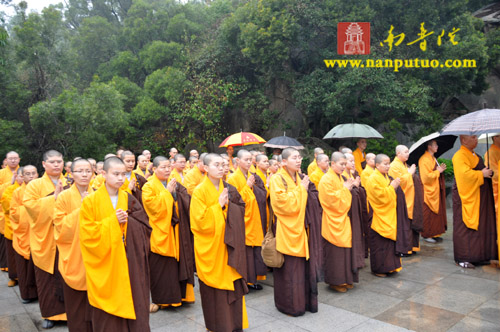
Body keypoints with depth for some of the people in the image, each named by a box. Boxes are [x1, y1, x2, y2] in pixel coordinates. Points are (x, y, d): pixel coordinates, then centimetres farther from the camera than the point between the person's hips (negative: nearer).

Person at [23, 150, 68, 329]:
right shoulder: (35, 185, 2)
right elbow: (29, 205, -12)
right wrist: (53, 198, -17)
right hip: (45, 240, -1)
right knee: (48, 278, 5)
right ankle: (50, 313, 20)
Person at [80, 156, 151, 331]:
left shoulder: (129, 200, 5)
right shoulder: (91, 201, -2)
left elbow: (145, 227, 1)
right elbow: (88, 234, -7)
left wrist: (127, 220, -16)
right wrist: (113, 221, -16)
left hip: (129, 266, 2)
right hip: (104, 266, -2)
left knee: (131, 303, 3)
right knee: (107, 316, 5)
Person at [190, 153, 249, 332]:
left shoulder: (228, 189, 8)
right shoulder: (200, 191, -8)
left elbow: (240, 213, 8)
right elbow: (200, 221, -14)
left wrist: (228, 204, -9)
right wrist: (218, 206, -16)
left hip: (227, 246, 4)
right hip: (210, 247, -4)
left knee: (232, 283, 5)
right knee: (214, 287, 3)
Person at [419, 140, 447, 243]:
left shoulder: (432, 158, 16)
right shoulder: (424, 160, -16)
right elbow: (426, 176, -22)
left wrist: (440, 169, 6)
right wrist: (438, 171, -13)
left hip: (436, 190, 10)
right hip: (429, 191, -10)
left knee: (437, 212, 10)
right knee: (429, 214, -4)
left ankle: (434, 234, 16)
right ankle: (426, 235, 4)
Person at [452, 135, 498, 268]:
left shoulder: (473, 155, 18)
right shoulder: (460, 156, -13)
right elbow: (465, 173, -24)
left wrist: (487, 171, 12)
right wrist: (481, 174, -13)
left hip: (478, 197, 10)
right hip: (467, 196, -10)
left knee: (481, 225, 11)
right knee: (465, 227, -6)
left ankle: (480, 256, 20)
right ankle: (463, 258, 0)